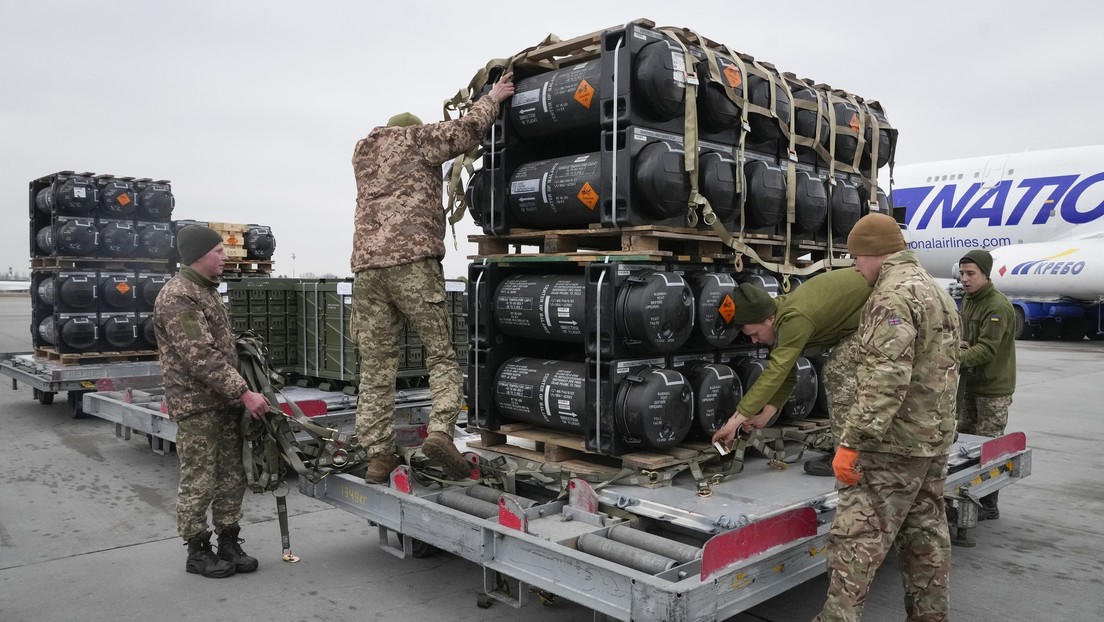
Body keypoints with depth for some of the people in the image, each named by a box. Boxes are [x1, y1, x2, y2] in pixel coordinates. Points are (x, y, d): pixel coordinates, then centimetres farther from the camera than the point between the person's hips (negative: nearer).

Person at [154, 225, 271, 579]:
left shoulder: (207, 290, 15)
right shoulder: (177, 297, -16)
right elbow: (202, 358, -23)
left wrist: (239, 394, 16)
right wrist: (244, 394, -23)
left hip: (225, 402, 9)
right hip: (197, 406, -9)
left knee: (232, 479, 12)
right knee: (199, 483, 1)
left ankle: (229, 544, 22)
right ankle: (197, 552, 15)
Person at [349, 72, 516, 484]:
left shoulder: (363, 153, 29)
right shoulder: (415, 138, 12)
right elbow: (466, 131, 2)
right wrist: (492, 98, 19)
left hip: (366, 266, 5)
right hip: (412, 261, -5)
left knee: (376, 368, 5)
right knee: (442, 354, 0)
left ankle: (378, 456, 3)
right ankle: (440, 431, -18)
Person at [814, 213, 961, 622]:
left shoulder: (894, 294, -16)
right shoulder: (937, 291, 17)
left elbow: (886, 379, -26)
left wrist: (852, 441, -25)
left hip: (895, 442, -10)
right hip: (935, 438, 10)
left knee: (857, 536, -6)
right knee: (925, 534, 15)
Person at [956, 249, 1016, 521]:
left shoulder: (998, 306, -19)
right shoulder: (968, 300, 10)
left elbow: (987, 349, -26)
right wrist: (957, 345, -7)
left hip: (993, 388, -9)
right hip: (970, 383, 9)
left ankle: (988, 506, 8)